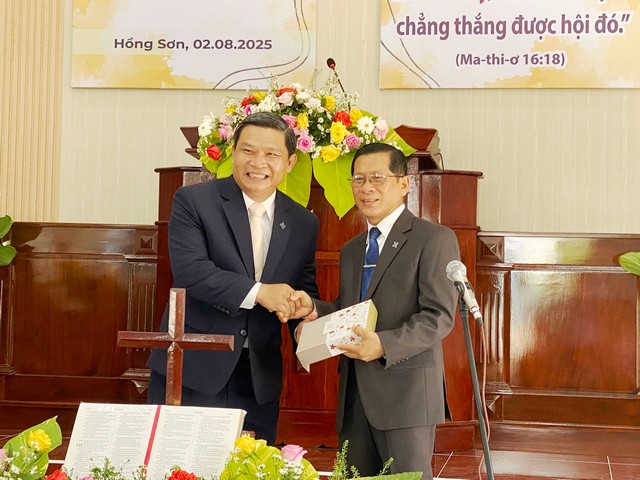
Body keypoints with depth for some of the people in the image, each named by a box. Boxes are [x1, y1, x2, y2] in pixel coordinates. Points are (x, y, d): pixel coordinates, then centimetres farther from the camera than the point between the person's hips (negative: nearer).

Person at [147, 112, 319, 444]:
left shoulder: (303, 224, 9)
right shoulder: (193, 200, -4)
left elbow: (305, 292, 15)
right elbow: (189, 270, -16)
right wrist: (257, 292, -22)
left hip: (259, 382, 4)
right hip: (190, 371, -3)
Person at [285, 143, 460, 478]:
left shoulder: (434, 239, -3)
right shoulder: (351, 250, 21)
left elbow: (439, 317, -11)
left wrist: (385, 345, -24)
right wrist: (312, 309, 2)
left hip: (406, 391, -6)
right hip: (354, 396, 7)